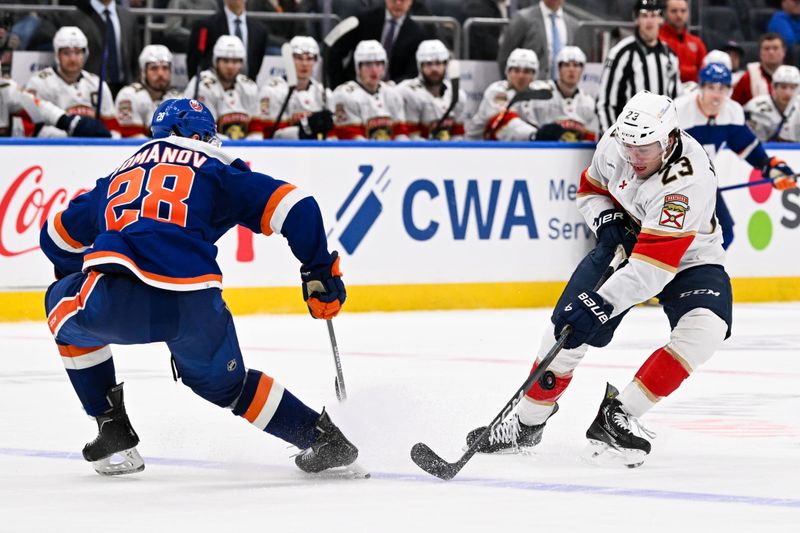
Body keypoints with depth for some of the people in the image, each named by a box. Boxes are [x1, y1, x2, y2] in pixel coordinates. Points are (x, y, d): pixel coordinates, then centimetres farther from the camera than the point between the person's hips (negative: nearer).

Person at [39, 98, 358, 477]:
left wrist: (77, 284, 59)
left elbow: (58, 237, 41)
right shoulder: (218, 173, 21)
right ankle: (323, 437, 20)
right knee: (223, 382, 29)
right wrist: (320, 275, 17)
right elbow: (295, 208, 8)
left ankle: (112, 431, 27)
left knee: (64, 306, 35)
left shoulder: (119, 176, 31)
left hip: (113, 303, 0)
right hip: (195, 309, 0)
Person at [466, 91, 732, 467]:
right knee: (568, 325, -9)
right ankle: (527, 423, 11)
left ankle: (618, 414, -23)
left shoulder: (689, 179, -36)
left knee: (705, 328, -31)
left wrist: (600, 305, -47)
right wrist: (606, 220, -16)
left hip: (686, 258, -4)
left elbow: (652, 266, -41)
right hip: (625, 241, 4)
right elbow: (590, 188, 6)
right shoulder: (615, 143, -17)